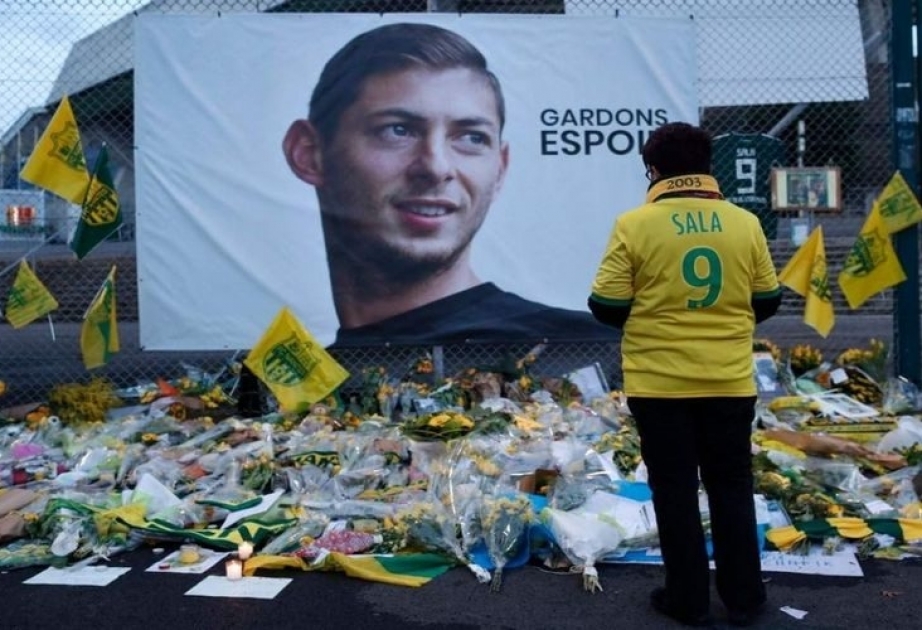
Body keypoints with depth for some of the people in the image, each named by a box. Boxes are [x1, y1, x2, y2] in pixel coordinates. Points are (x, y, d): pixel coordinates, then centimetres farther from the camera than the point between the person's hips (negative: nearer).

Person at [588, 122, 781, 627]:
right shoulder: (745, 223, -1)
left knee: (675, 492, 10)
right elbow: (767, 302, 7)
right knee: (732, 489, 16)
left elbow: (607, 308, -9)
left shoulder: (635, 225, -11)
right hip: (730, 382, 3)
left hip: (659, 383, -3)